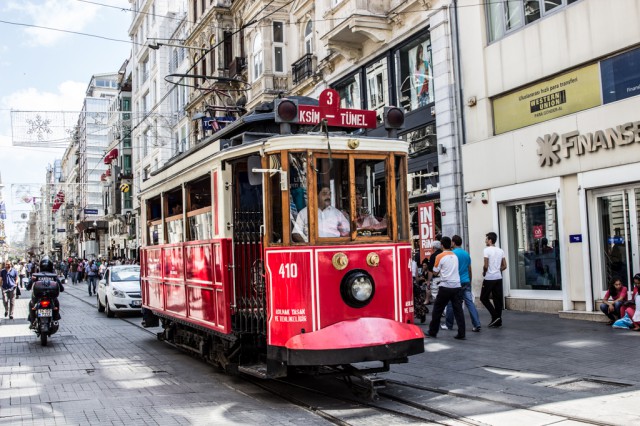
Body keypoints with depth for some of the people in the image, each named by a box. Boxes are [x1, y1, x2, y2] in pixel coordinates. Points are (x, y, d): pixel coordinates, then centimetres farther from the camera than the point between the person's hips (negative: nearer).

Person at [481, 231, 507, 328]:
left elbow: (486, 265, -15)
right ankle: (498, 321, 10)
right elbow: (504, 266, 10)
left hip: (489, 278, -6)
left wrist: (484, 272, 2)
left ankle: (495, 316, -4)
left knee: (484, 298, 5)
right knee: (498, 299, 8)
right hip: (498, 278, 6)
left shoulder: (487, 250, -10)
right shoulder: (500, 251, 9)